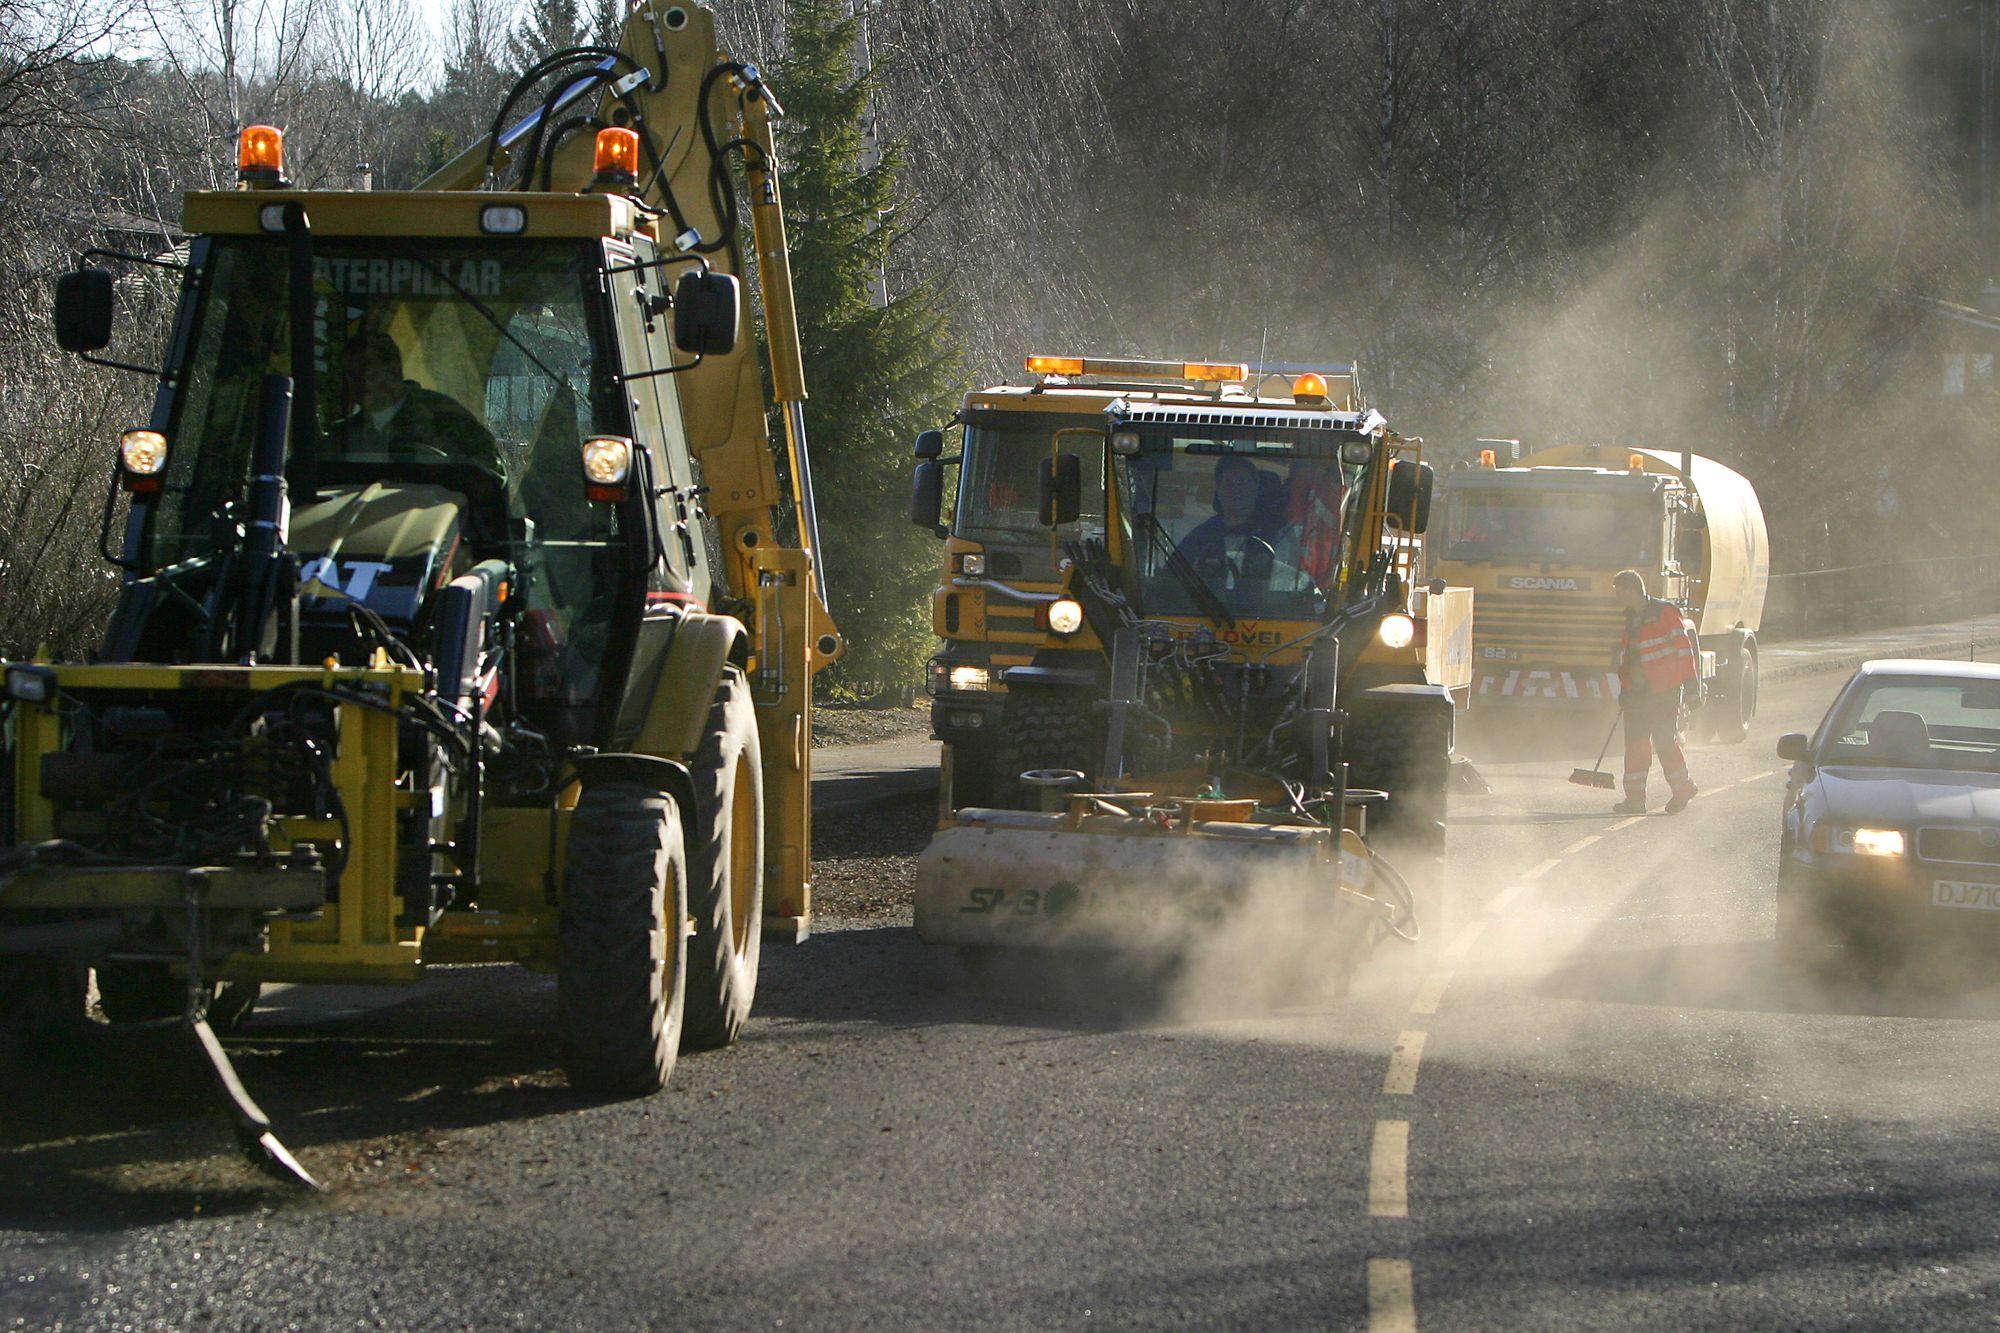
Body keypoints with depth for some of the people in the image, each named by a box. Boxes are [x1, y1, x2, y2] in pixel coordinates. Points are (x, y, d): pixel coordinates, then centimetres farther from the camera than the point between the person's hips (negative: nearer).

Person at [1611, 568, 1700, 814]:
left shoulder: (1665, 612, -7)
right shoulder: (1629, 618, 17)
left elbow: (1682, 644, -10)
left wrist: (1690, 679, -13)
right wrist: (1624, 689, 23)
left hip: (1664, 691, -7)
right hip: (1636, 690, 7)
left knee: (1665, 740, -6)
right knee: (1635, 744, 3)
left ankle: (1682, 788, 11)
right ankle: (1635, 798, 5)